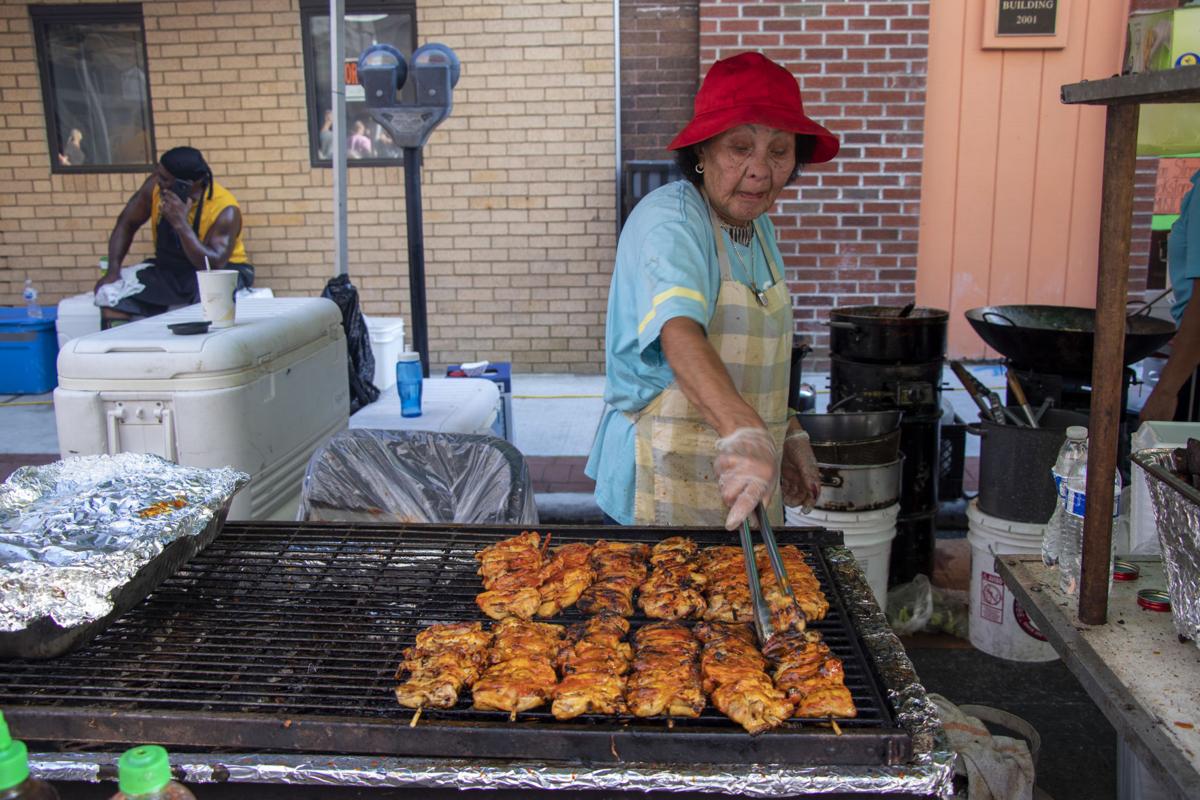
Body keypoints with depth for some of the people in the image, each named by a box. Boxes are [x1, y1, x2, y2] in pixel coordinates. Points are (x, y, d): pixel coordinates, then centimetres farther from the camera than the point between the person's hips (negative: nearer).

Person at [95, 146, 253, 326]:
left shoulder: (225, 210, -24)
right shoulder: (155, 186, -10)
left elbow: (214, 265, -30)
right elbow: (126, 224, 1)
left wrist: (181, 223, -36)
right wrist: (113, 271, -10)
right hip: (168, 270, 5)